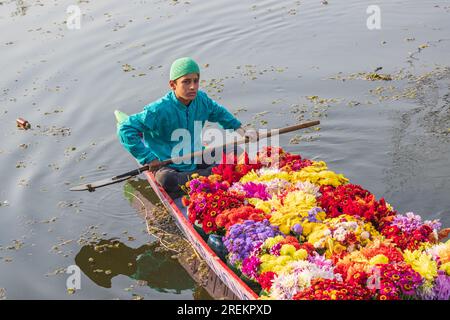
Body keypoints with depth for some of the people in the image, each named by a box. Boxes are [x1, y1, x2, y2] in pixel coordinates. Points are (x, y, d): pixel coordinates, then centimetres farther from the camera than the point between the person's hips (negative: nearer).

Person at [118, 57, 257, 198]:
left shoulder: (201, 99, -3)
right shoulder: (159, 110, -23)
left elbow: (219, 112, 21)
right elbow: (126, 129, -24)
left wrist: (240, 130, 15)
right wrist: (148, 158, -24)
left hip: (195, 161, 5)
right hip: (166, 165, -5)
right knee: (168, 181, -40)